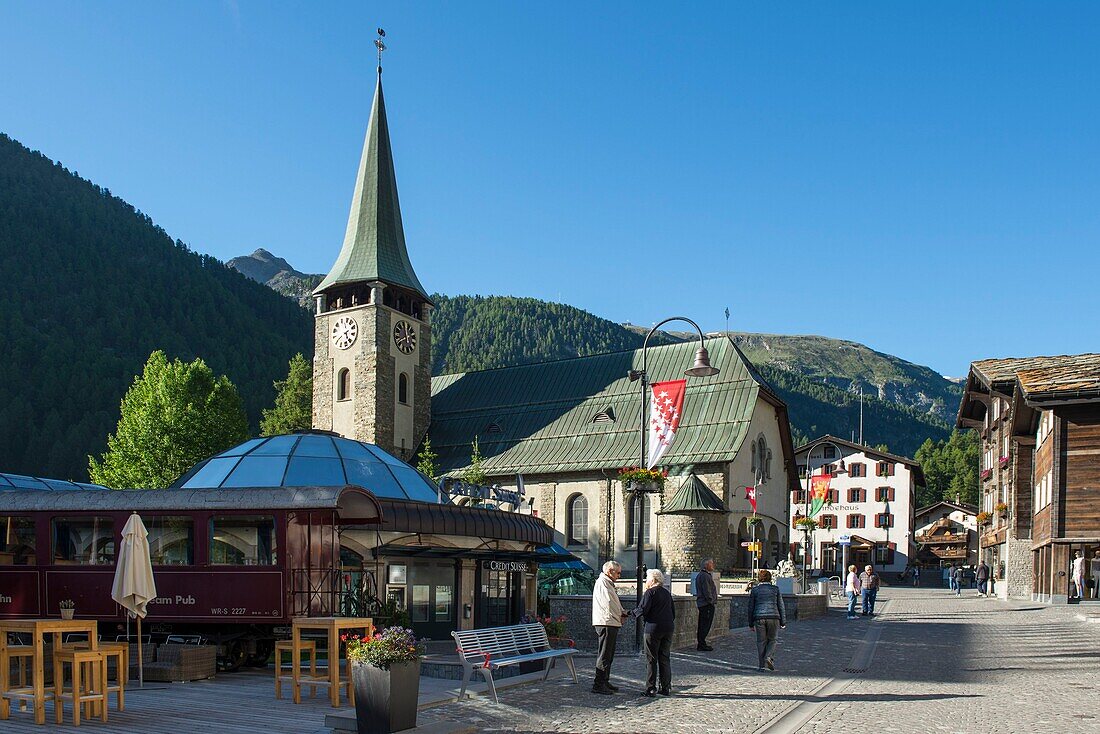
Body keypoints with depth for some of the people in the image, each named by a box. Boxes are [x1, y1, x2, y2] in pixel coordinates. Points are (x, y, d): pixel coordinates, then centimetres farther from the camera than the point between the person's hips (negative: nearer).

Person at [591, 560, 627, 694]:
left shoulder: (608, 583, 22)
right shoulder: (602, 582, -12)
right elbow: (608, 603, -18)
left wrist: (621, 614, 6)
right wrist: (620, 616, -6)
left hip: (611, 624, 11)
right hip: (606, 624, -11)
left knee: (608, 655, 15)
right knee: (604, 655, -9)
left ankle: (605, 682, 23)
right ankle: (598, 685, -8)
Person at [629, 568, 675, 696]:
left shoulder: (650, 593, -9)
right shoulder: (667, 593, 14)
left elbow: (642, 610, -15)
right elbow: (673, 611, 17)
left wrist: (632, 612, 2)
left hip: (654, 628, -7)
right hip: (668, 628, 7)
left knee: (652, 659, -1)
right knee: (665, 658, 12)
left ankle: (651, 689, 0)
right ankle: (666, 688, 13)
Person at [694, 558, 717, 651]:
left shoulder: (700, 575, 18)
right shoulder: (705, 576, -16)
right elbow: (707, 591, -20)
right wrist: (711, 601, -16)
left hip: (701, 603, 11)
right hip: (707, 604, -11)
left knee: (702, 625, 14)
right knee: (705, 625, -7)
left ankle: (700, 644, 19)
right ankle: (701, 644, -6)